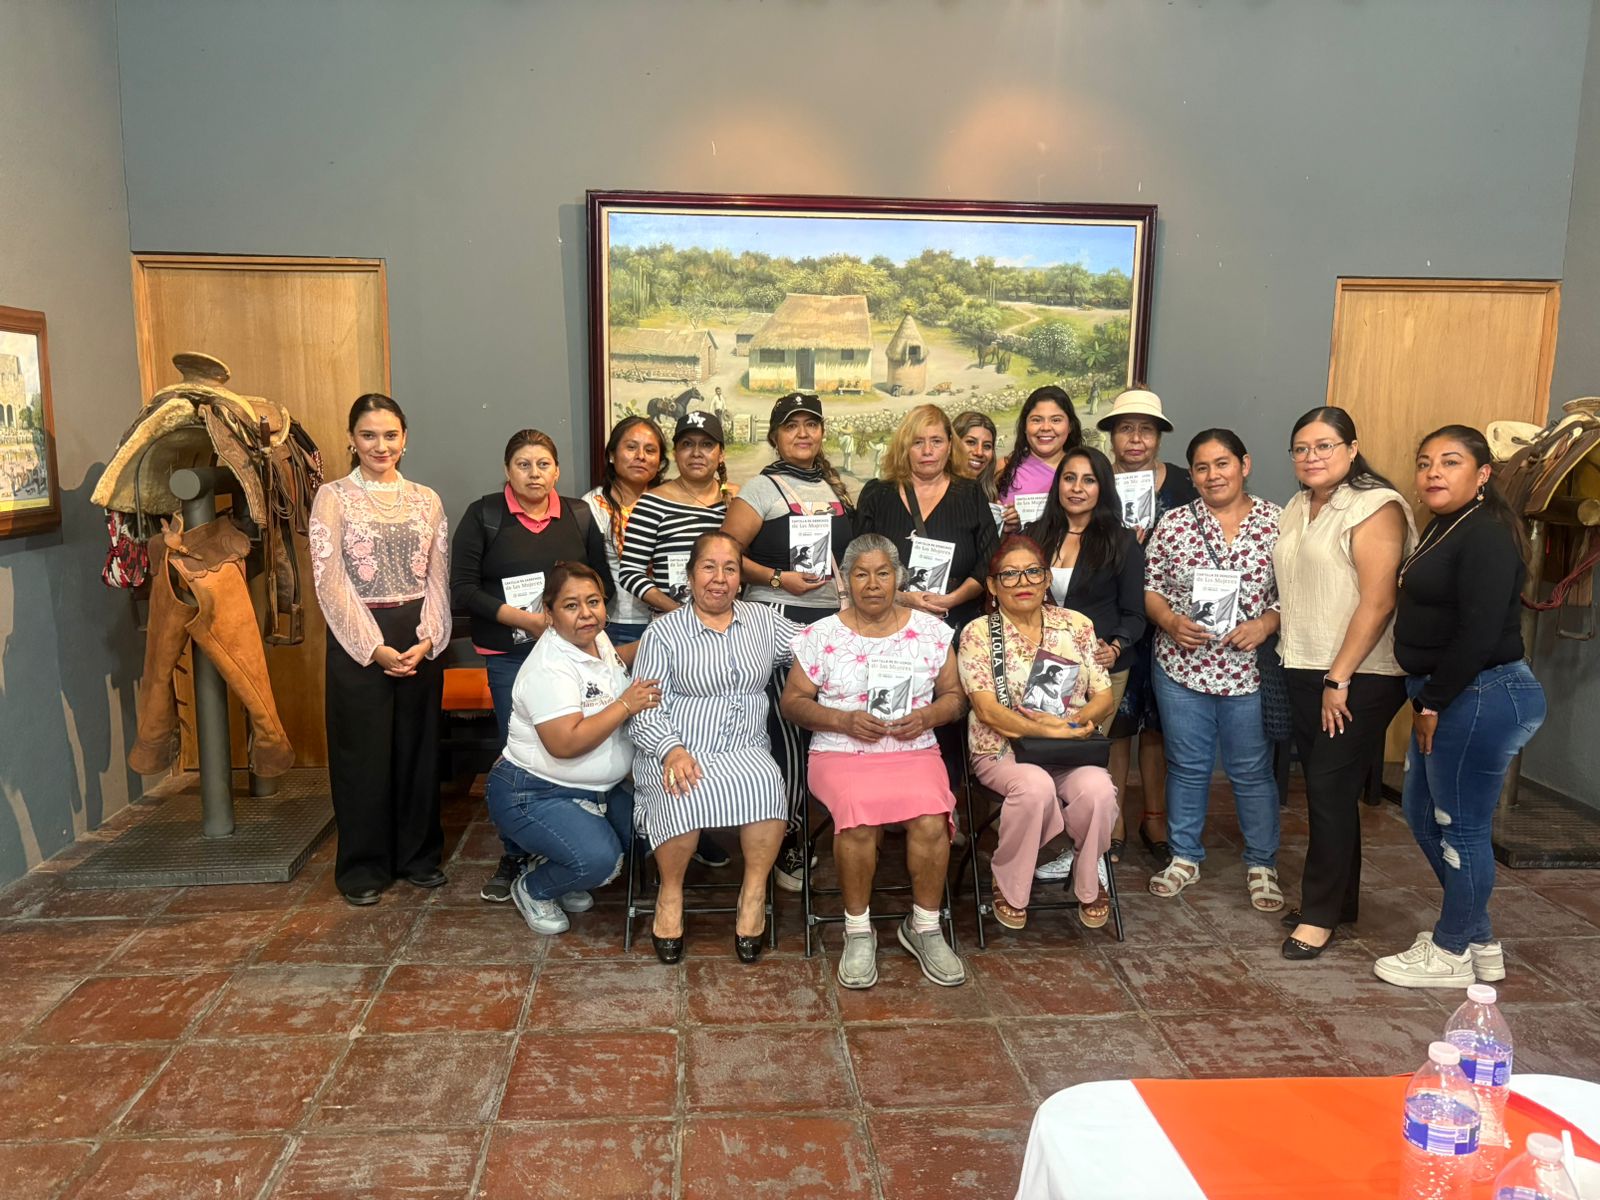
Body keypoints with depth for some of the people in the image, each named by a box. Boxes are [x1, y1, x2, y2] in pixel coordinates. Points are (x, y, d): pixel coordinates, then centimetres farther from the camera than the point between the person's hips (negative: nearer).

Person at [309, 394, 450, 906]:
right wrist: (375, 647, -14)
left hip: (420, 640, 3)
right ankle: (363, 867, 17)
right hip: (358, 641, -3)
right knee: (363, 754, 4)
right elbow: (330, 581, -8)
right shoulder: (333, 497, -2)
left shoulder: (426, 499, 8)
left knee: (418, 747, 10)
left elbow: (438, 578, 6)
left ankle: (418, 854, 24)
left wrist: (427, 640, -8)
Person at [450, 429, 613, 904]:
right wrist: (524, 618, -15)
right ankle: (514, 857, 18)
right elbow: (463, 589, -6)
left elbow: (602, 579, 10)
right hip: (510, 654, -1)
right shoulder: (483, 516, 0)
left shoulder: (579, 516, 7)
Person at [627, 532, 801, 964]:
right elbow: (646, 709, -1)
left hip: (746, 752, 2)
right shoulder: (663, 632, 6)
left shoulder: (765, 620, 17)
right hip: (678, 753, -2)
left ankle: (754, 889, -13)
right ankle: (670, 891, -10)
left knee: (765, 784, -33)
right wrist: (672, 750, -18)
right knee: (683, 794, -35)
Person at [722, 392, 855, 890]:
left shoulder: (834, 486, 16)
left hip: (833, 620, 6)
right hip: (779, 620, -6)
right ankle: (784, 846, 3)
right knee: (788, 733, -8)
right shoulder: (763, 488, -2)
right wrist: (777, 579, -16)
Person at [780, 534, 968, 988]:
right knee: (859, 817, -33)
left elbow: (955, 696, 14)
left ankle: (925, 927, -4)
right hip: (840, 754, -1)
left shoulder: (932, 631, 10)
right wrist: (844, 720, -10)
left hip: (915, 752, 2)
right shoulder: (820, 636, 5)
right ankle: (858, 931, -10)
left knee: (931, 819, -29)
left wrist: (927, 716, -8)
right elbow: (792, 701, 6)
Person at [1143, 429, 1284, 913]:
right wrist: (1171, 621, -13)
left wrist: (1265, 624, -15)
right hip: (1182, 665, 1)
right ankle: (1184, 857, 28)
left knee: (1252, 769, 9)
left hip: (1250, 668, -1)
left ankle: (1262, 864, 26)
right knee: (1187, 765, 12)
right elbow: (1149, 587, 4)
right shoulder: (1173, 524, 1)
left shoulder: (1278, 523, -1)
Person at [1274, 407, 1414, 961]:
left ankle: (1320, 913, 9)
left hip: (1359, 677, -7)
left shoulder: (1376, 506, -12)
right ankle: (1338, 898, 25)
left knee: (1332, 790, -3)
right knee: (1321, 788, 12)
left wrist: (1340, 677, -18)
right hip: (1305, 670, 7)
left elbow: (1378, 602, -18)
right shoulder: (1298, 507, 13)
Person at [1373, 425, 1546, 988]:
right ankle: (1479, 940, 33)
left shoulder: (1487, 536, -17)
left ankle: (1452, 953, 21)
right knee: (1423, 813, 18)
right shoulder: (1445, 528, 14)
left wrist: (1433, 703, -15)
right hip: (1446, 697, 11)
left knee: (1461, 828, 3)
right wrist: (1426, 701, 9)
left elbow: (1478, 633, -23)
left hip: (1481, 698, -11)